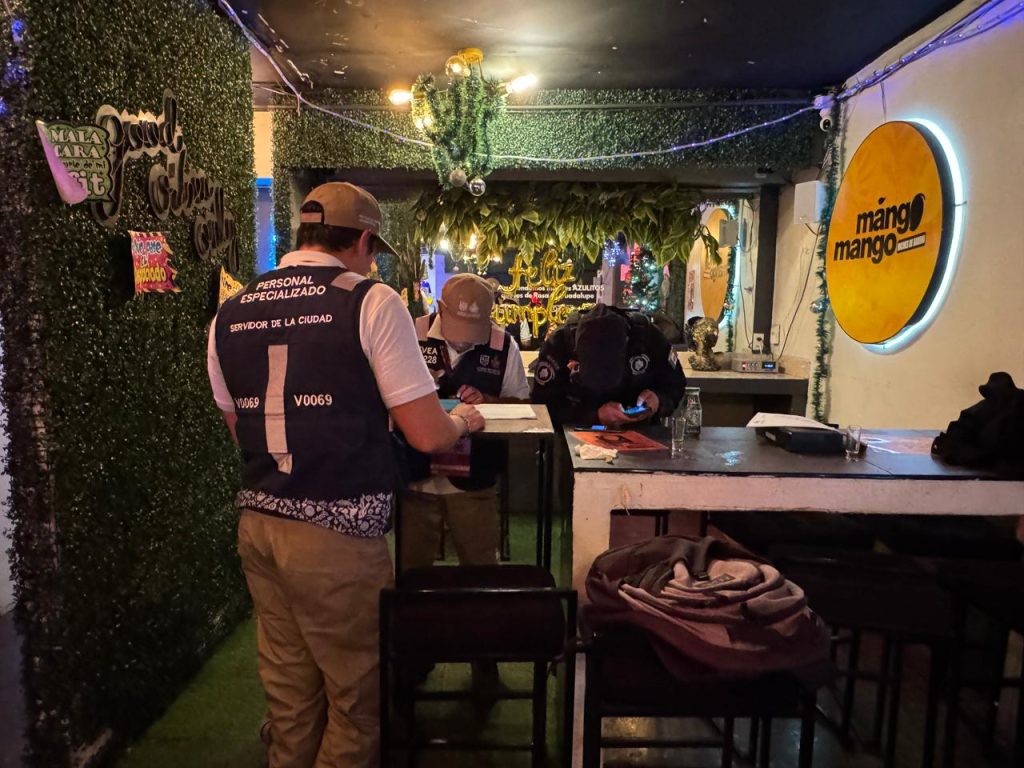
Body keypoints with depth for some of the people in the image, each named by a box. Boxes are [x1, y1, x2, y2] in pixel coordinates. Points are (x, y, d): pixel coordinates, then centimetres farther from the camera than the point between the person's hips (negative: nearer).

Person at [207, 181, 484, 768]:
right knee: (356, 696, 13)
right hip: (338, 536, -6)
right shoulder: (371, 302, -10)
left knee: (290, 694, 21)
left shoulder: (229, 315, 7)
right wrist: (463, 420, 9)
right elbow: (428, 436, -12)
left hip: (258, 525, 7)